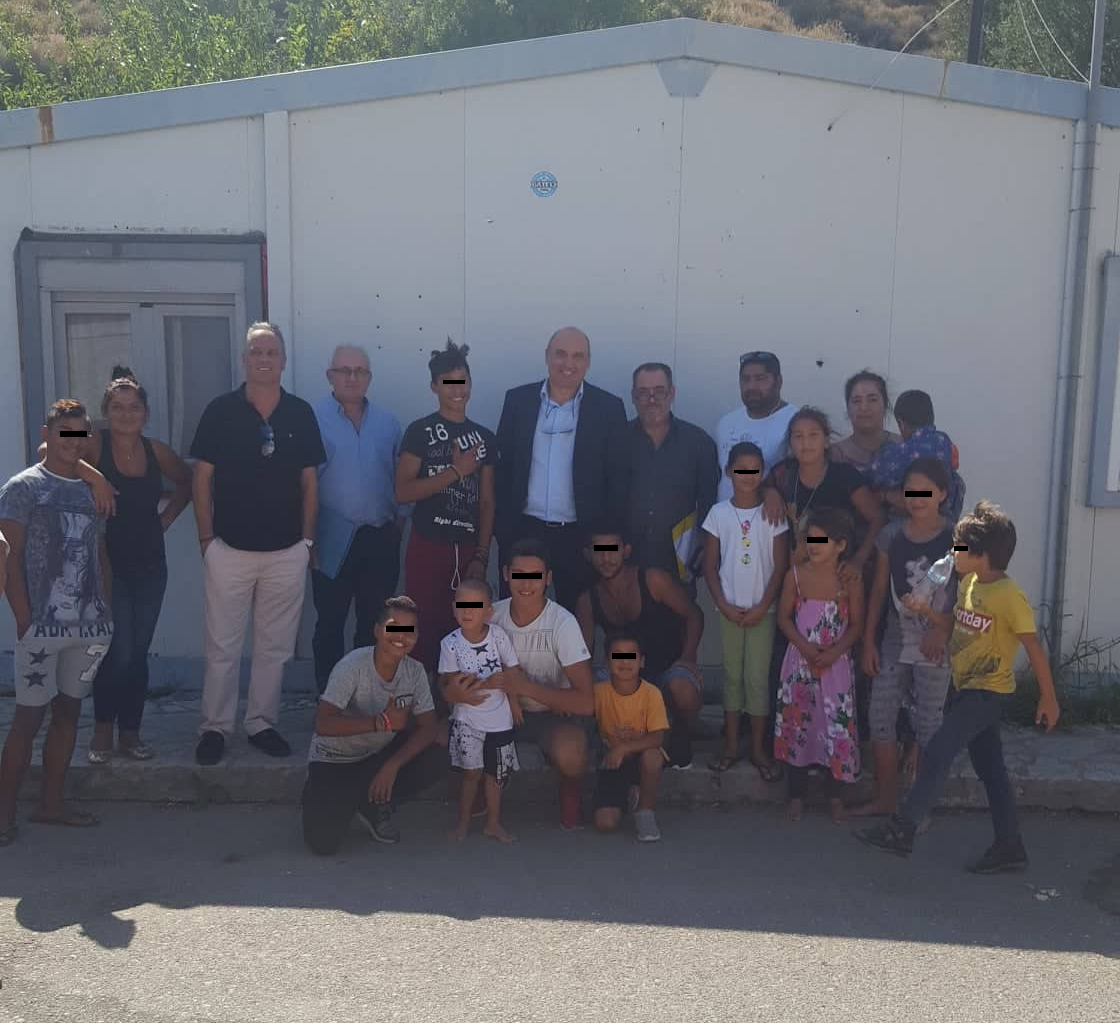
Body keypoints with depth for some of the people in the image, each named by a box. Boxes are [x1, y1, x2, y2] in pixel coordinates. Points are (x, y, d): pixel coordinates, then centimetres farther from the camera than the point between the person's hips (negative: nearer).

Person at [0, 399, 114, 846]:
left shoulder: (93, 490, 12)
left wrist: (108, 612, 9)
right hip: (42, 626, -5)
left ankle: (51, 803, 22)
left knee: (68, 711, 11)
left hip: (89, 625, 5)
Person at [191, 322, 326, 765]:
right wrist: (206, 537, -4)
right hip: (229, 549, -2)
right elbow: (202, 477, -1)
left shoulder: (300, 413, 2)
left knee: (275, 646, 11)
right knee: (222, 646, 6)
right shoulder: (220, 410, -3)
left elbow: (309, 480, 6)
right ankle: (215, 726, 19)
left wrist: (308, 540, 3)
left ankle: (262, 722, 25)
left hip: (288, 552, 2)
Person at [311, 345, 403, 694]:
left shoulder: (388, 423, 9)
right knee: (330, 625, 6)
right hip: (334, 541, -4)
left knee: (375, 624, 12)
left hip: (381, 539, 4)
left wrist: (398, 519, 5)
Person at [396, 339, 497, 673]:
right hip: (428, 548, -3)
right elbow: (403, 492, -10)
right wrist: (456, 471, -14)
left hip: (469, 550, 3)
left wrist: (481, 555, 1)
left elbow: (487, 501, 10)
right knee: (427, 630, -3)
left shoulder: (484, 438, 11)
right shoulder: (420, 431, -1)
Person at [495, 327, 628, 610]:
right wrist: (500, 526, 1)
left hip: (581, 535, -1)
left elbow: (617, 478, -1)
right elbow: (502, 465, 5)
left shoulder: (608, 408, -2)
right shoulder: (518, 400, 3)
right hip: (523, 530, 1)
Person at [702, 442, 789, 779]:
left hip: (762, 609, -1)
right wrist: (724, 605, -7)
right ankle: (731, 746, 16)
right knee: (731, 675, 8)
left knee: (758, 677, 1)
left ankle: (759, 749, 11)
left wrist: (761, 607, -9)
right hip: (729, 609, 1)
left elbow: (780, 566, -3)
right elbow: (710, 567, 2)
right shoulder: (718, 513, -1)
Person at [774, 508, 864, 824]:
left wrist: (835, 652, -17)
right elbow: (784, 617, 1)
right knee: (796, 726, 5)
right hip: (799, 662, 1)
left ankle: (836, 796, 16)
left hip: (836, 664, -1)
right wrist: (804, 646, -13)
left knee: (838, 728, 0)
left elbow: (856, 625, -2)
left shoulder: (851, 580, -7)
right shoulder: (796, 575, -4)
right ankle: (797, 795, 17)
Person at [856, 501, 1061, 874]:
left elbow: (1034, 648, -15)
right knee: (989, 765, 13)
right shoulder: (968, 582, 4)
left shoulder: (1009, 595, -20)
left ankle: (903, 829, -9)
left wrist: (1048, 698, -10)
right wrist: (926, 611, -3)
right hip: (964, 687, 9)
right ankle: (1010, 846, 22)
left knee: (938, 751, -14)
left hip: (989, 692, -8)